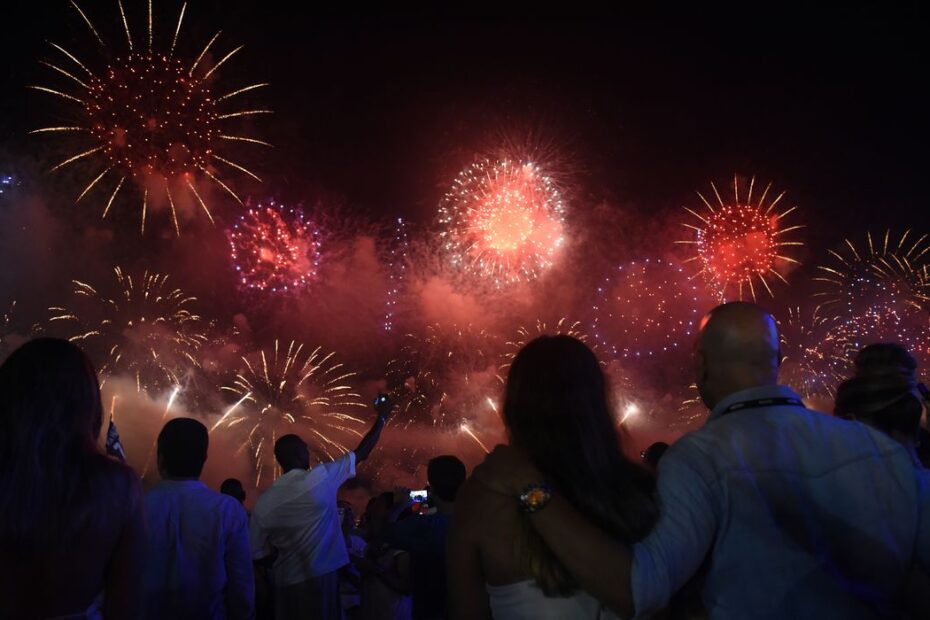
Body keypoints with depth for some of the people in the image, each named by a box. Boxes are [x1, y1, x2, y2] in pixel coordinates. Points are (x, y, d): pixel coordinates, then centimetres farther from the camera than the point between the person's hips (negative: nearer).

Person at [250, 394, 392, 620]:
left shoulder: (263, 503, -2)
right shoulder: (321, 477, -11)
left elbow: (257, 554, 4)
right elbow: (362, 452, 1)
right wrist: (381, 418, 14)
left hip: (285, 584, 4)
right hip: (321, 579, -4)